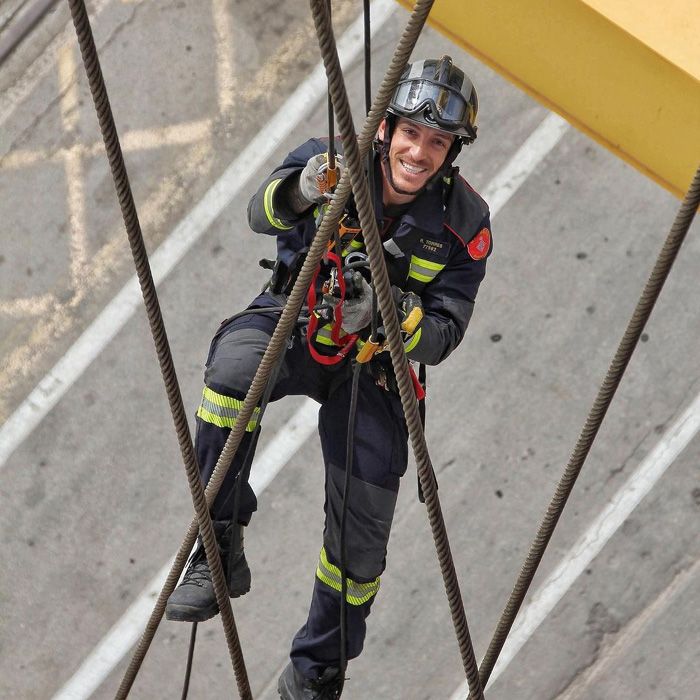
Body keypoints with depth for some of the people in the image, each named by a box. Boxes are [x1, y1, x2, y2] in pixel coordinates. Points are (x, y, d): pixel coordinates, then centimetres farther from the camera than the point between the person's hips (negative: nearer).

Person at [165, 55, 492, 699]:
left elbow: (441, 338, -18)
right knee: (234, 363, -38)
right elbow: (262, 213, -32)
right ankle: (221, 549, -26)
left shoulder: (465, 224, -14)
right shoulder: (334, 162, -15)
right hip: (293, 325, -1)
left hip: (373, 364, 1)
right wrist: (302, 191, -54)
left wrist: (381, 315, -38)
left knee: (362, 533, 2)